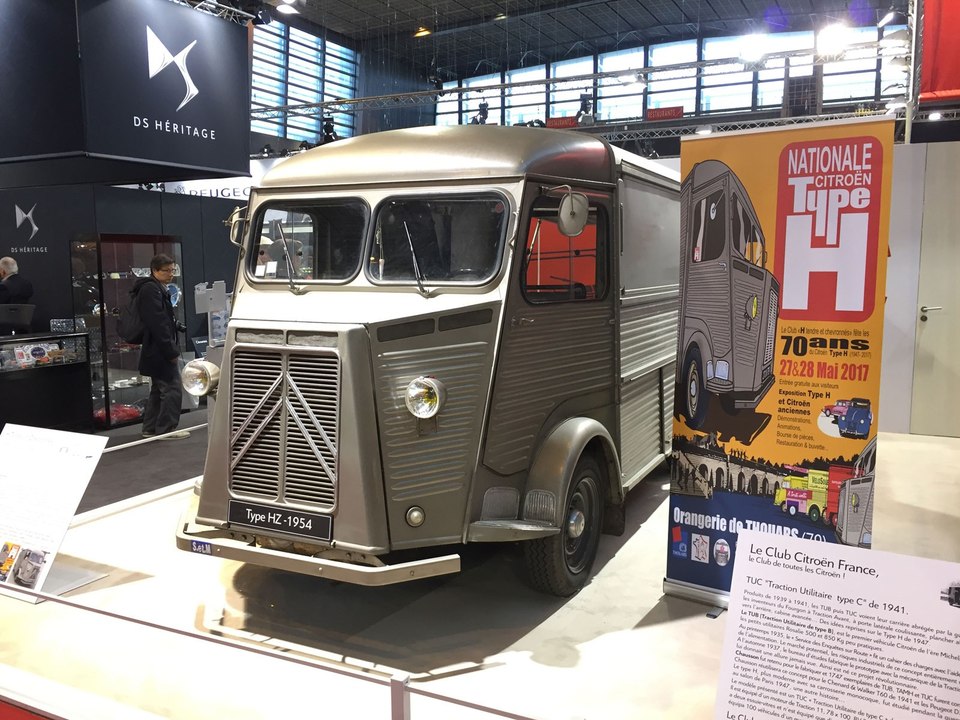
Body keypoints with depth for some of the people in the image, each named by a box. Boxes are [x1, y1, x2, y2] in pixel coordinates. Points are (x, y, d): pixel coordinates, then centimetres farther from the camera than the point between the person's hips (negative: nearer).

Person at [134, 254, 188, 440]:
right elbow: (157, 323, -21)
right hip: (160, 350, -11)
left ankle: (151, 429, 22)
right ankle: (166, 429, -2)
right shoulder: (151, 290, -14)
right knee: (172, 389, -7)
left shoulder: (155, 289, 19)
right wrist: (171, 351, -21)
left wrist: (172, 348, 18)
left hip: (155, 351, 11)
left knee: (158, 389, 16)